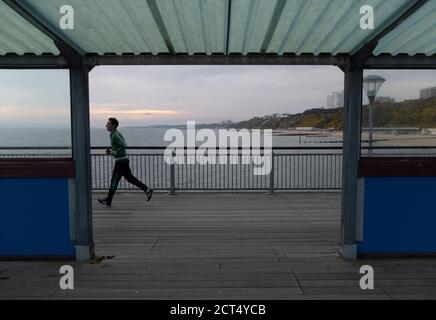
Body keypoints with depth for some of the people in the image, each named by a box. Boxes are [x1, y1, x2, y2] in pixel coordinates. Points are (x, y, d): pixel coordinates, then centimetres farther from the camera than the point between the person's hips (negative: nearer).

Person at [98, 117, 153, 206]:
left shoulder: (115, 135, -16)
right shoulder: (117, 134, 15)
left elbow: (124, 146, -25)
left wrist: (114, 153, -18)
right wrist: (111, 150, 14)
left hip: (121, 161, -10)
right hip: (124, 159, 10)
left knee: (115, 180, 0)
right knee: (129, 178, 13)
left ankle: (108, 200, 10)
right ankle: (147, 190, 10)